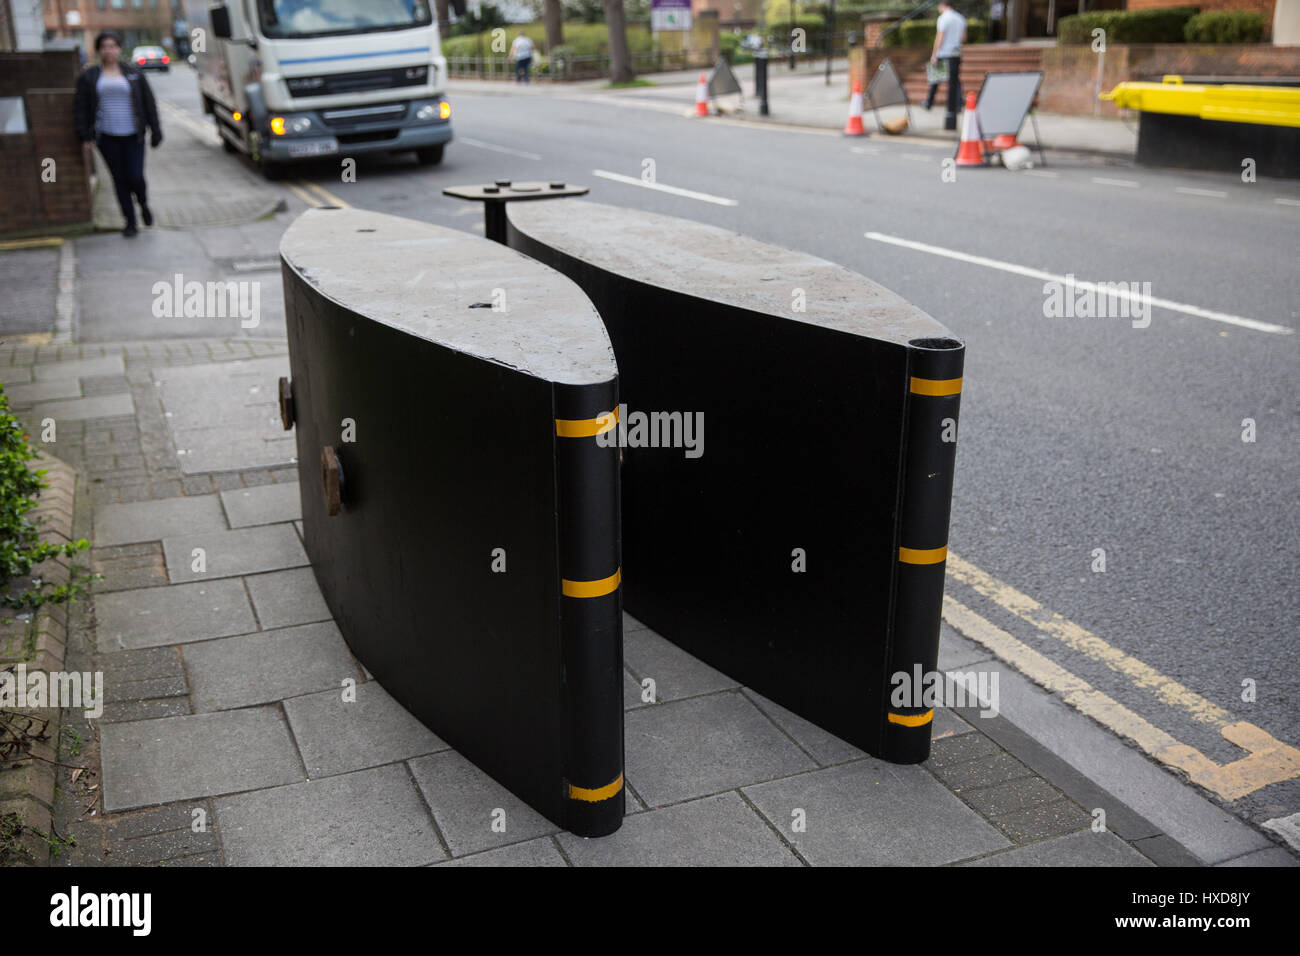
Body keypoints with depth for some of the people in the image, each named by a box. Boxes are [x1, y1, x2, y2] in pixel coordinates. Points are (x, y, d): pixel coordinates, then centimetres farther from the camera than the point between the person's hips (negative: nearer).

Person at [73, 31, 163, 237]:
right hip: (107, 137, 1)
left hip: (132, 135, -1)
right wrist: (84, 135, -2)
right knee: (119, 179, 4)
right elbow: (81, 108, 5)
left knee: (135, 177, -8)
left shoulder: (134, 74, 4)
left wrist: (155, 131, 2)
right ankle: (130, 222, 14)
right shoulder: (88, 77, 4)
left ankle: (144, 203, 25)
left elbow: (149, 103, 5)